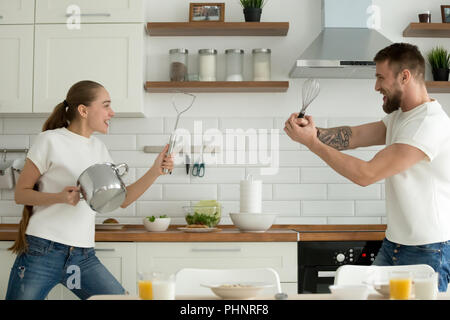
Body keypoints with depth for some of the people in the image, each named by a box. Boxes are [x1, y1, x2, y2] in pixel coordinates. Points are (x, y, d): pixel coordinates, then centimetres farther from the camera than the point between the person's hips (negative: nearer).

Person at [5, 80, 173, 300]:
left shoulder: (98, 148, 13)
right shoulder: (51, 140, -5)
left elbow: (122, 199, 13)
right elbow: (20, 193, -3)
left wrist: (155, 171, 1)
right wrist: (60, 197, -20)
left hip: (84, 256, 6)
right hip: (43, 251, -5)